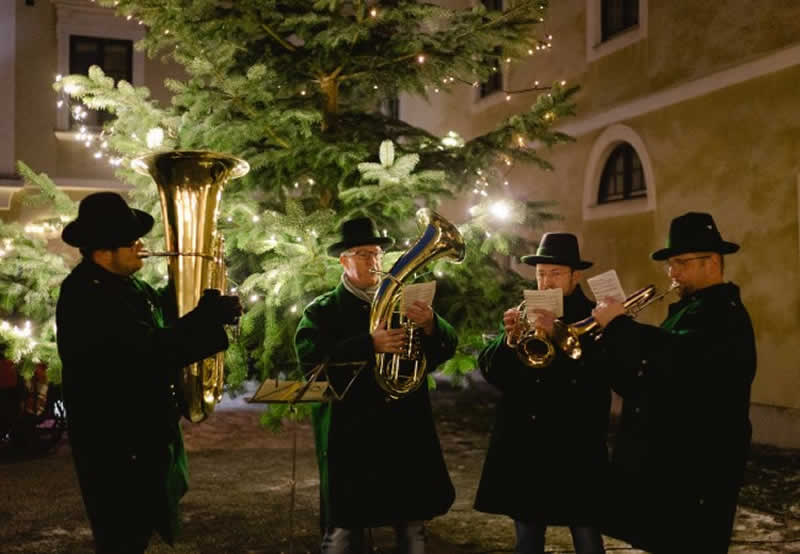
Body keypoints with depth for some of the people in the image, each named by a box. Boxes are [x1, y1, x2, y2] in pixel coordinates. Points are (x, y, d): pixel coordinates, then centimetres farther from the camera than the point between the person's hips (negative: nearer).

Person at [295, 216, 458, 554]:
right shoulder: (323, 310, 3)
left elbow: (447, 348, 4)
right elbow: (309, 354, -16)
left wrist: (431, 325, -19)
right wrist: (370, 345, -25)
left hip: (406, 430, 3)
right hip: (350, 433, -3)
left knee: (413, 523, 10)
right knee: (343, 526, 2)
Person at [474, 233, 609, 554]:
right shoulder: (524, 315, 9)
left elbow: (600, 377, -18)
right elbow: (491, 372, 2)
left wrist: (556, 333, -28)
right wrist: (508, 337, -17)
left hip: (576, 449, -4)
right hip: (523, 446, 4)